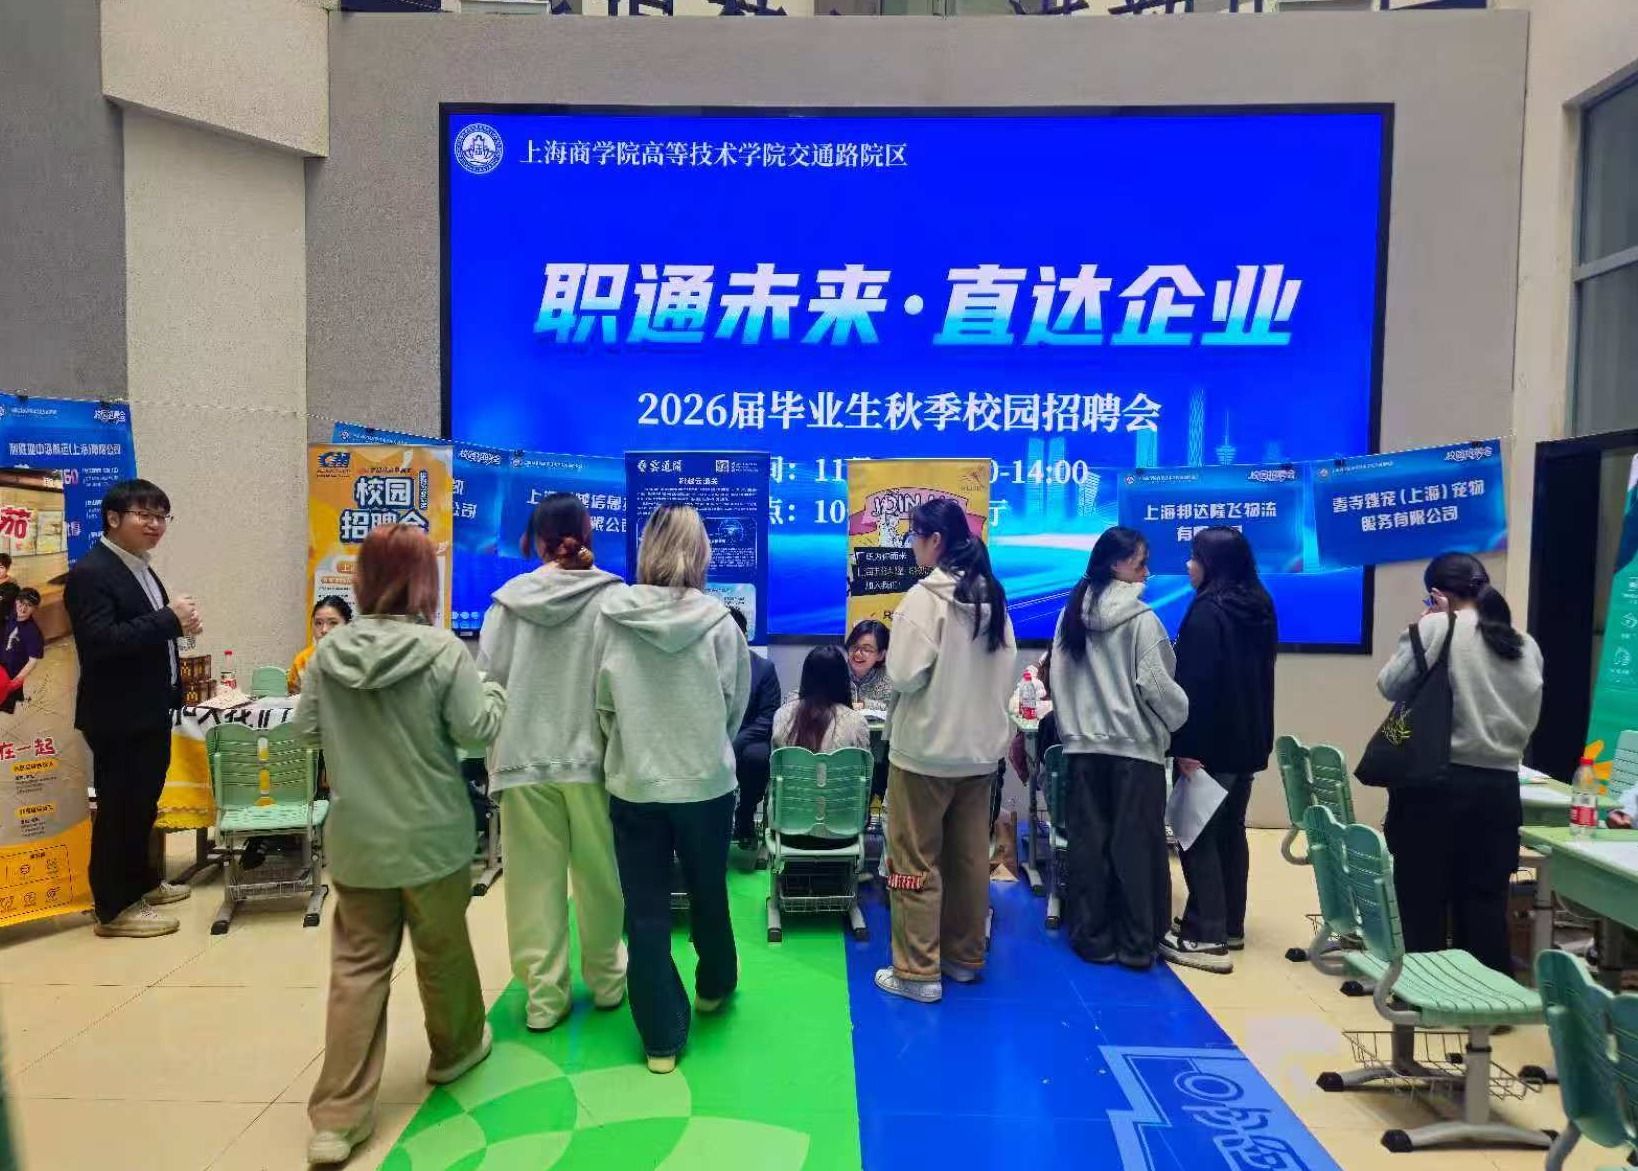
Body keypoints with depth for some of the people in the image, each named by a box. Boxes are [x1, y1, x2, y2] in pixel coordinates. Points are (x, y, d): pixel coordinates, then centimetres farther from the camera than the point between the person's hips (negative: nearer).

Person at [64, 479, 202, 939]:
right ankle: (115, 908, 12)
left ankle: (142, 881, 35)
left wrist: (178, 625, -2)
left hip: (150, 710, 9)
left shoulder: (139, 569, 12)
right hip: (119, 716, -9)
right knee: (119, 808, 1)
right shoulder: (90, 573, -17)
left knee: (144, 803, 20)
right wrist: (170, 619, -26)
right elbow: (100, 642, -27)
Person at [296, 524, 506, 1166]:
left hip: (355, 839, 3)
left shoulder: (329, 651, -5)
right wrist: (496, 691, 3)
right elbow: (477, 730, -14)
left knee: (357, 966, 11)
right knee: (443, 949, 18)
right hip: (432, 837, -3)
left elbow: (306, 728, 4)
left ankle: (337, 1118, 13)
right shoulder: (443, 650, -17)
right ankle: (454, 1050, 40)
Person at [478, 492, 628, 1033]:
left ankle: (543, 996, 19)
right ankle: (606, 980, 30)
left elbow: (486, 677, -3)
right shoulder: (614, 597, -9)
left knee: (533, 880, 11)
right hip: (592, 755, -1)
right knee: (599, 875, 15)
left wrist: (497, 747, 9)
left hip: (524, 757, 1)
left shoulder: (510, 598, -4)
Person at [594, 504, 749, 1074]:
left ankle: (661, 1037, 20)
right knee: (709, 893, 23)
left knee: (646, 912, 11)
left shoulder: (611, 618, -12)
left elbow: (602, 704, -3)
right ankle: (714, 985, 46)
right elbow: (736, 707, -3)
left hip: (633, 785, 0)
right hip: (707, 782, 0)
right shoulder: (719, 623, -13)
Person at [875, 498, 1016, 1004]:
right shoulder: (993, 597, 5)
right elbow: (1004, 673, 9)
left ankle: (918, 972, 9)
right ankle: (965, 957, 27)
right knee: (970, 859, 15)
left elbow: (904, 675, -19)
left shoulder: (924, 597, -16)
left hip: (925, 748, -7)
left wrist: (899, 668, 2)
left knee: (916, 862, 3)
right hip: (980, 747, 7)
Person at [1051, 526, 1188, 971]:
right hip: (1135, 745, -5)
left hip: (1084, 745, 5)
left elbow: (1059, 678, 6)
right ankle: (1136, 944, 13)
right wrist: (1182, 717, 6)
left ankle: (1091, 937, 17)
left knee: (1088, 843, 9)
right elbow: (1155, 683, -11)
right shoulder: (1141, 618, -11)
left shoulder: (1072, 614, 4)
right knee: (1135, 845, 5)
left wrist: (1072, 727, 14)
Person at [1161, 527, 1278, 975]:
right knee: (1230, 831, 16)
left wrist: (1184, 744, -20)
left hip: (1211, 742, -9)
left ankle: (1206, 937, -3)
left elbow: (1194, 682, -21)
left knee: (1199, 834, -3)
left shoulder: (1207, 611, -16)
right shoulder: (1260, 608, 11)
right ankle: (1230, 926, 24)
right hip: (1248, 740, 9)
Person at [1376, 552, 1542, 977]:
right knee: (1486, 902, 11)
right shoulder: (1526, 645, 8)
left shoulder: (1436, 628, -8)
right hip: (1499, 786, 5)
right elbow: (1529, 718, 14)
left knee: (1423, 898, 6)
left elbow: (1391, 685, -2)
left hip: (1437, 782, -5)